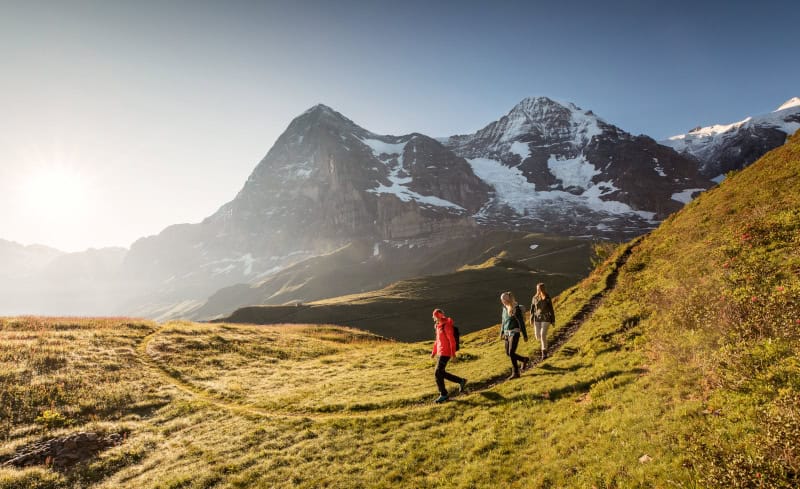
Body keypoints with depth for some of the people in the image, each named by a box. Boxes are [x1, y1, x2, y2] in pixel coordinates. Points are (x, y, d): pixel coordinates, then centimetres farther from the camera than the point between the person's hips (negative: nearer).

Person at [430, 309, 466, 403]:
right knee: (441, 373, 13)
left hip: (445, 353, -9)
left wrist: (453, 353, -20)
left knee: (438, 373, -6)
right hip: (440, 352, 9)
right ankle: (461, 381, 25)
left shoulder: (447, 326, -16)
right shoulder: (439, 326, 11)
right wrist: (434, 352, 21)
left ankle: (443, 394, 7)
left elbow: (452, 340, -18)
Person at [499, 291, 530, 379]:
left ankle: (515, 373, 2)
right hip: (507, 334, 8)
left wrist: (525, 335, -9)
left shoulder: (516, 308, -14)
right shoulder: (505, 308, 7)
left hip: (514, 333, -8)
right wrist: (502, 332, 21)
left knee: (511, 353, -11)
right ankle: (525, 359, 33)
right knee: (508, 353, 11)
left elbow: (521, 322, -11)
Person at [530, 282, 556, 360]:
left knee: (543, 335, -16)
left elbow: (551, 309, -1)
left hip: (546, 319, -4)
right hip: (537, 319, 4)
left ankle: (544, 353, -6)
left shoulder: (547, 298, -7)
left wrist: (553, 320, 1)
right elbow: (532, 309, 7)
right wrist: (531, 319, -2)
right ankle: (544, 343, 42)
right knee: (537, 336, 6)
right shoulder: (535, 298, 2)